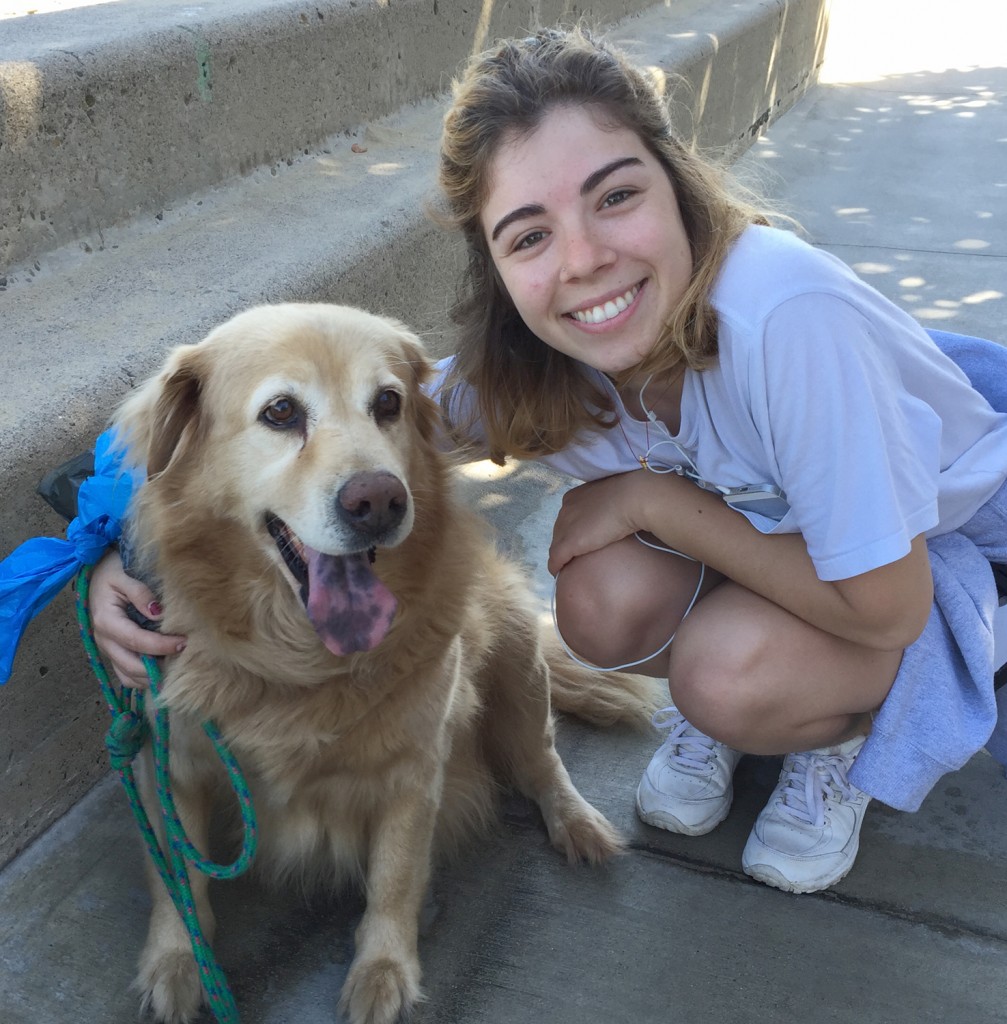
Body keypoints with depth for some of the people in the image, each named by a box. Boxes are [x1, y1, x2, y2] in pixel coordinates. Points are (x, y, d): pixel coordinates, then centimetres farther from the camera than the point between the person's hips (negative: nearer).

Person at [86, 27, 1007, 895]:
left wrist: (649, 499, -27)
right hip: (756, 517, 4)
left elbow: (884, 604, -31)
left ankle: (844, 731, 4)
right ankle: (714, 705, 8)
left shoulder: (783, 312, -40)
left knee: (734, 672, -32)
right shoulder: (517, 361, -22)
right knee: (606, 598, -26)